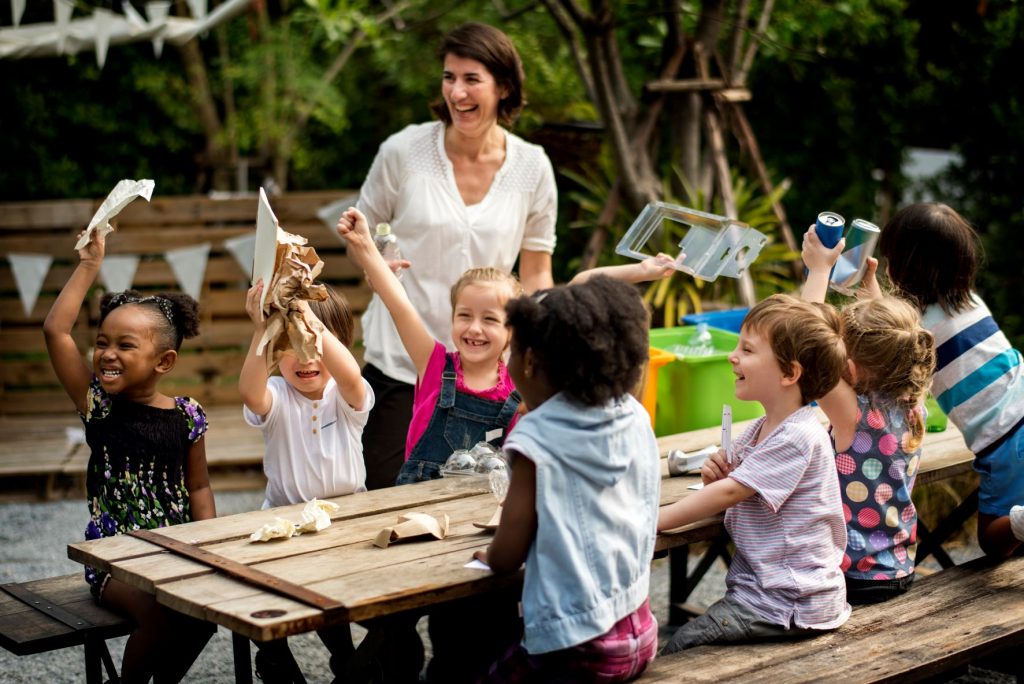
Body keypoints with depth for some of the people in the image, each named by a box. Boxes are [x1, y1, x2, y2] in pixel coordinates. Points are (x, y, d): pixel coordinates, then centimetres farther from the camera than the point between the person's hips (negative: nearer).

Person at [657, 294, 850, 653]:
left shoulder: (797, 438, -19)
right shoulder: (759, 430, 11)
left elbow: (730, 492, -21)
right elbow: (730, 490, 18)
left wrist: (654, 520, -20)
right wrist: (717, 475, -6)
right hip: (758, 584, 9)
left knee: (681, 647, -15)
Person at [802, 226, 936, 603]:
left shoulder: (856, 415, -24)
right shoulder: (913, 408, -4)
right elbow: (887, 339, 14)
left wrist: (819, 269, -17)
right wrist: (868, 283, 18)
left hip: (853, 576, -7)